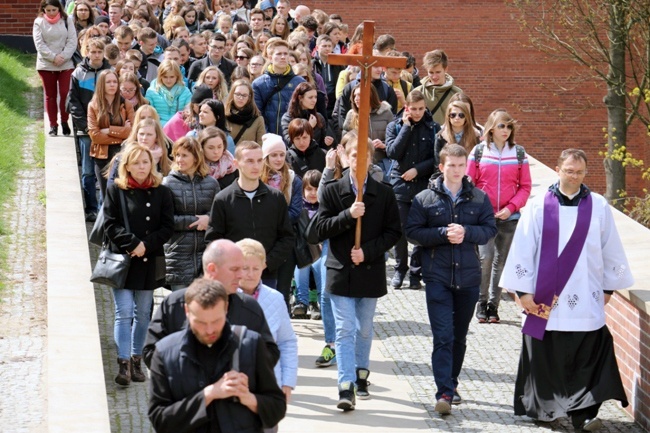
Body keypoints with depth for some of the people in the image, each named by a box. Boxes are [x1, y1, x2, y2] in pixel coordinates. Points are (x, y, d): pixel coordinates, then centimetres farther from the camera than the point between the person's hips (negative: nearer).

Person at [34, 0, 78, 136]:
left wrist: (63, 57, -15)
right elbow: (39, 44, -7)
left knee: (65, 93, -7)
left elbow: (72, 41, -3)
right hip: (46, 65, 0)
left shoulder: (67, 20, 1)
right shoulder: (39, 22, -1)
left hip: (66, 64, 0)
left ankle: (64, 122, 9)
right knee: (50, 96, 6)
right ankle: (53, 125, 13)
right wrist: (53, 57, -16)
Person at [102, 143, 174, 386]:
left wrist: (146, 245, -13)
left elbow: (168, 227, 1)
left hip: (149, 263, 2)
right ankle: (124, 364, -9)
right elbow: (110, 225, -5)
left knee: (143, 314, 9)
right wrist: (133, 243, -16)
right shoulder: (116, 190, 0)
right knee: (124, 313, -8)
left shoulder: (161, 192, 4)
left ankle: (136, 361, 19)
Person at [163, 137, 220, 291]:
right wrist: (195, 221, -11)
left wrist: (208, 219, -13)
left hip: (207, 253, 2)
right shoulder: (168, 183, -1)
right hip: (179, 255, -2)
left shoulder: (211, 183, 7)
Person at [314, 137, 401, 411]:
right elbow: (321, 229, -5)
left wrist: (368, 252, -12)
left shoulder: (384, 194, 2)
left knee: (364, 329, 14)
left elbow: (393, 232, 1)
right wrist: (348, 215, -20)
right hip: (341, 272, -1)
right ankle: (346, 388, -13)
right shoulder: (332, 191, 0)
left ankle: (361, 375, 30)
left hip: (370, 271, 1)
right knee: (345, 330, -7)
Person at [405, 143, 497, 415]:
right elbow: (412, 232, -4)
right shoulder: (425, 199, -1)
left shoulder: (479, 198, 4)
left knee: (459, 336, 14)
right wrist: (443, 234, -17)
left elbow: (490, 229, 1)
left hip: (468, 276, 3)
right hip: (437, 277, -3)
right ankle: (444, 392, -14)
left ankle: (451, 384, 29)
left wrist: (466, 232, -17)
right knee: (442, 336, -11)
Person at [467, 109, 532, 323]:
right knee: (486, 257, -13)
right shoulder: (479, 151, 1)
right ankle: (482, 303, 2)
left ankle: (493, 305, 14)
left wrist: (511, 207, -8)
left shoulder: (518, 153, 4)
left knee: (501, 261, 5)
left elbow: (525, 186, 5)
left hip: (509, 217, 2)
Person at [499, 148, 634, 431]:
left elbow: (611, 250, 10)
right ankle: (545, 407, 21)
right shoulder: (539, 206, 0)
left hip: (586, 301, 0)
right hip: (545, 299, 0)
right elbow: (523, 249, 0)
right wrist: (523, 290, -2)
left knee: (586, 358, -5)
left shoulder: (598, 207, 3)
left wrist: (609, 287, 12)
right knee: (546, 356, 6)